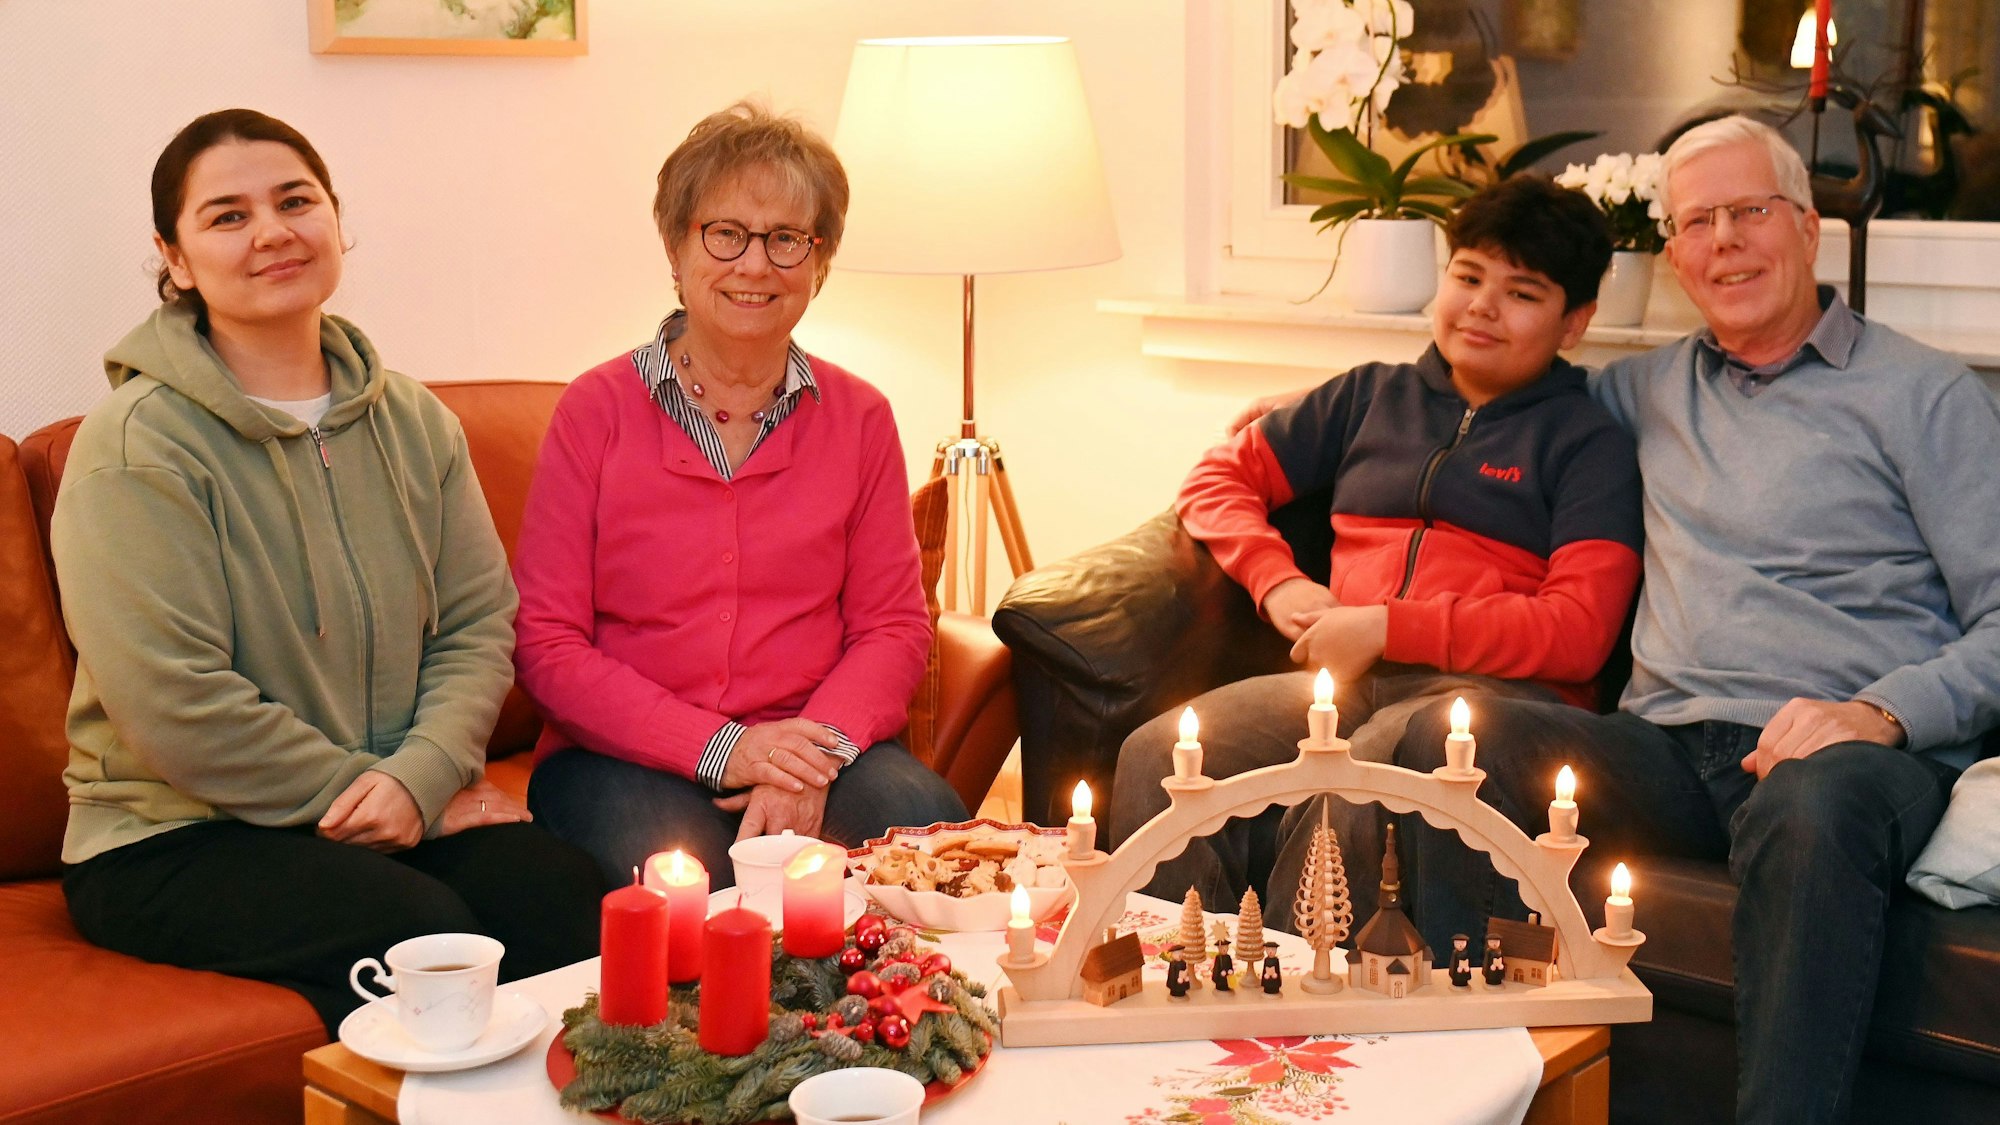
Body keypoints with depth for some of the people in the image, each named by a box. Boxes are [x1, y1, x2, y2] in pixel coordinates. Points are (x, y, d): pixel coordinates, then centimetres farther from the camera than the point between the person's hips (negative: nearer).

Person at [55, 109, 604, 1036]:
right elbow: (177, 709, -17)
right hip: (174, 837, -5)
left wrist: (420, 775, -14)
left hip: (417, 809, 5)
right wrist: (362, 790, -12)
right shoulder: (136, 446, -10)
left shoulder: (412, 421, 10)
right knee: (417, 926, -30)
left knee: (562, 892, -22)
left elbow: (478, 622, 4)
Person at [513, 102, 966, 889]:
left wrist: (815, 756, -15)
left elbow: (893, 627, 6)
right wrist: (720, 749, -14)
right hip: (623, 757, -2)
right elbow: (545, 644, -3)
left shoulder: (860, 419, 9)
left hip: (816, 748, 3)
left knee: (923, 816, -28)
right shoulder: (596, 410, 1)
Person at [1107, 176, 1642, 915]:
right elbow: (1220, 477, 26)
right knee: (1156, 757, -26)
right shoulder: (1373, 396, 24)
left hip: (1492, 689, -4)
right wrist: (1277, 583, 6)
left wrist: (1386, 627, -8)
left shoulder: (1588, 442, 12)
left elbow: (1578, 633, -2)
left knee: (1349, 805, -38)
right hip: (1344, 681, 4)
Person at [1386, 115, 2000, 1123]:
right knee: (1445, 736, -22)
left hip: (1845, 751, -4)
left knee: (1814, 805, -41)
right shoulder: (1650, 389, 24)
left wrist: (1881, 710, -16)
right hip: (1670, 747, 4)